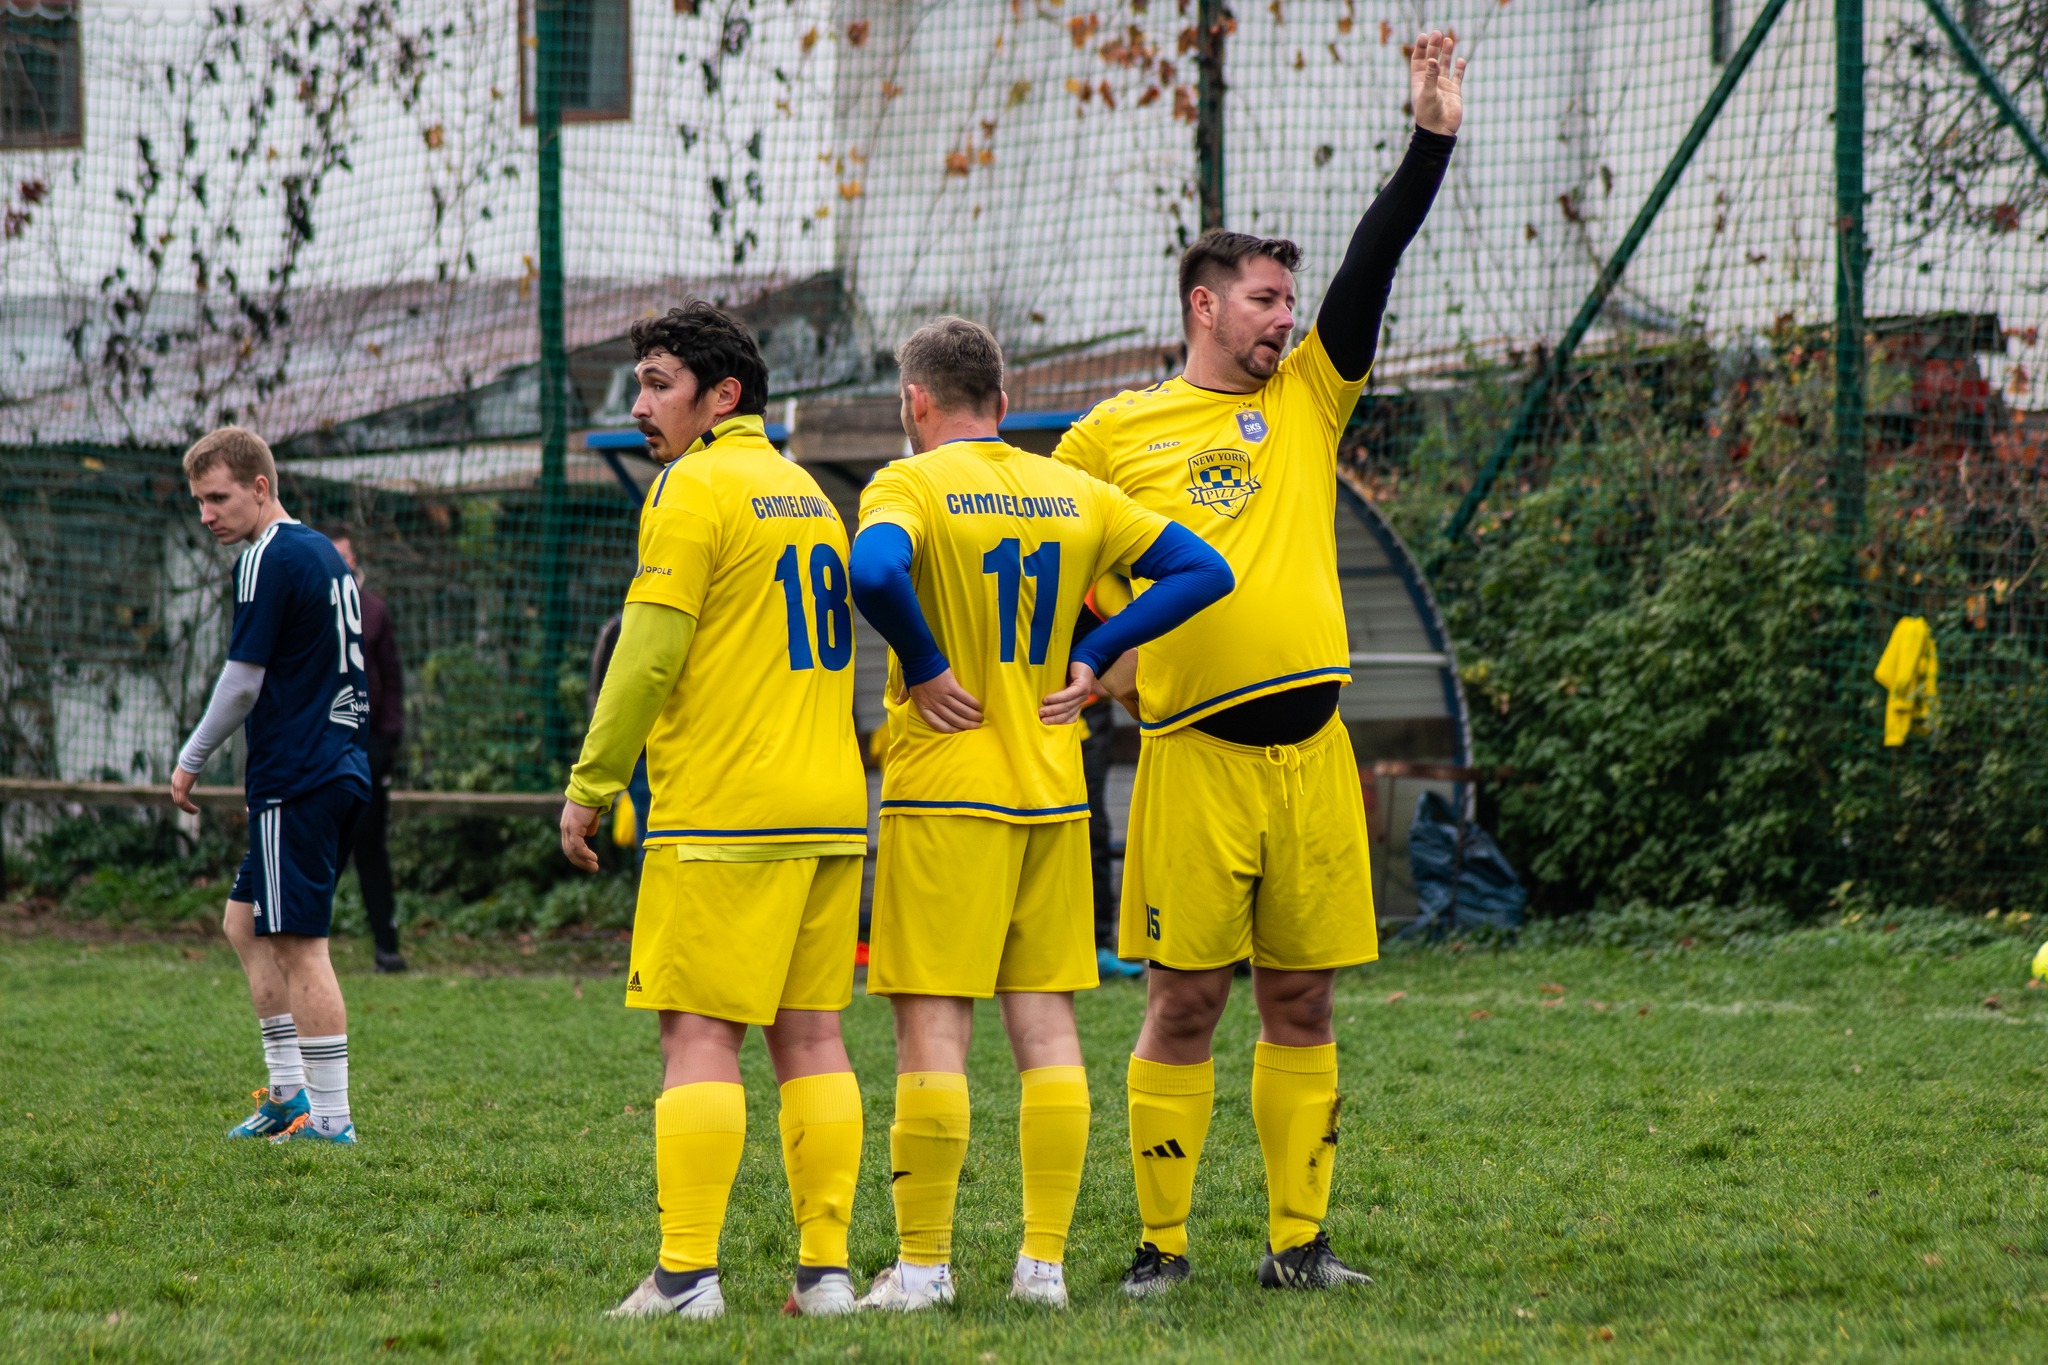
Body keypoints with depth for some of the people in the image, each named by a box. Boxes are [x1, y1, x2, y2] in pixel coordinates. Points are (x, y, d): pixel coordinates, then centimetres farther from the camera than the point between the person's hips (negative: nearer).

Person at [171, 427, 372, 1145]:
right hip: (341, 769, 10)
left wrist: (191, 760, 1)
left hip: (295, 782, -10)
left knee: (298, 945, -8)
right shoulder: (324, 553, 17)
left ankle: (331, 1119, -9)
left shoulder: (268, 561, -12)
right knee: (245, 922, 18)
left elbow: (243, 681, -12)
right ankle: (289, 1091, 17)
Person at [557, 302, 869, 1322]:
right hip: (830, 807, 8)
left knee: (698, 1035, -7)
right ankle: (826, 1268, 4)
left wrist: (590, 786, -6)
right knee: (810, 1036, 7)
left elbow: (648, 655, -12)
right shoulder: (807, 493, 18)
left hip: (725, 815, -8)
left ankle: (687, 1274, -11)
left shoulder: (694, 490, -7)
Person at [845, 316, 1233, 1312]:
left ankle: (924, 1264, -1)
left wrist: (923, 663, -13)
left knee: (932, 1024, -2)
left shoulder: (910, 485, -7)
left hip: (942, 792, -5)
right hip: (1053, 794, 5)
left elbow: (875, 570, -28)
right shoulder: (1073, 492, 9)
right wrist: (1091, 658, 8)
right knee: (1046, 1025, 7)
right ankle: (1045, 1260, 7)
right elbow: (1203, 569, 11)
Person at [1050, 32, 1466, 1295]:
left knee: (1302, 1002, 5)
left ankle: (1300, 1240, 11)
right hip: (1192, 752, -3)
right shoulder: (1118, 431, 5)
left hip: (1311, 749, 3)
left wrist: (1433, 137, -2)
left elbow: (1373, 266, 5)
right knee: (1184, 1003, -2)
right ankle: (1162, 1243, 5)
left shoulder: (1309, 400, 13)